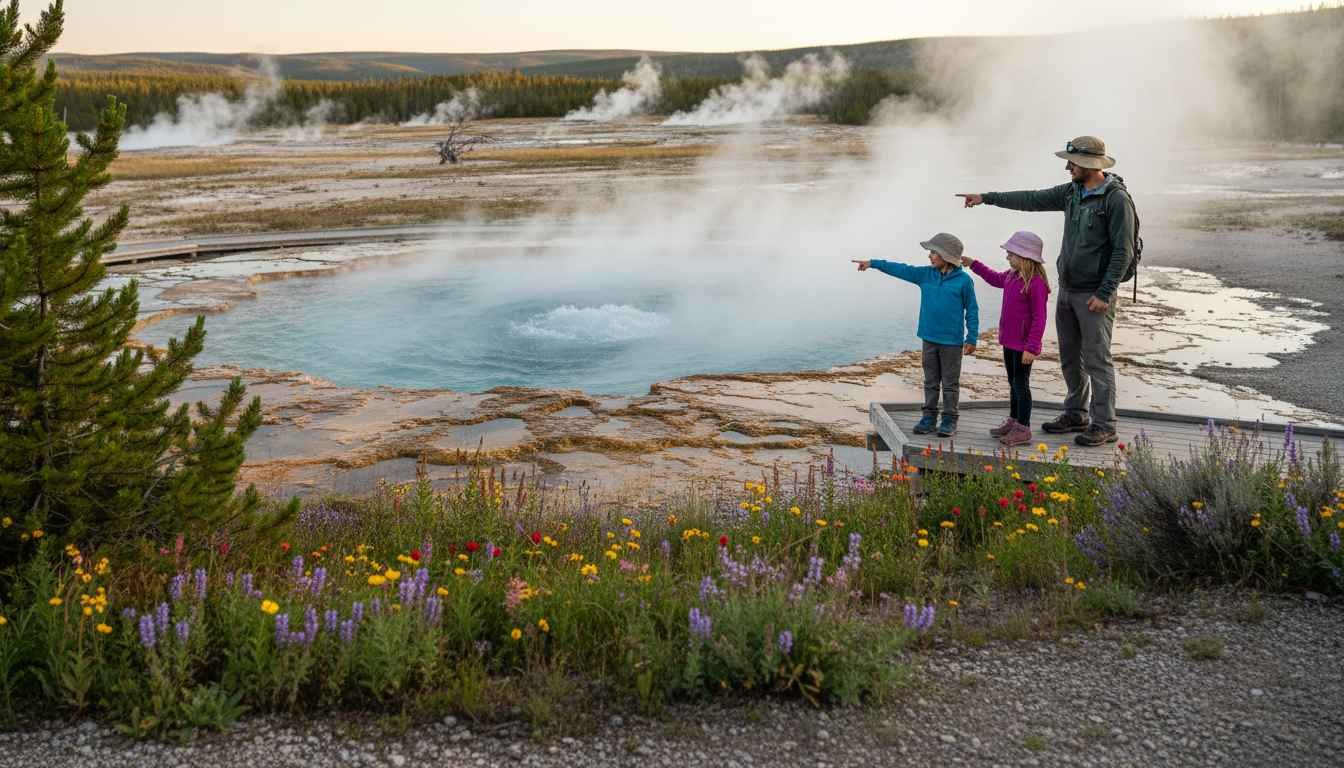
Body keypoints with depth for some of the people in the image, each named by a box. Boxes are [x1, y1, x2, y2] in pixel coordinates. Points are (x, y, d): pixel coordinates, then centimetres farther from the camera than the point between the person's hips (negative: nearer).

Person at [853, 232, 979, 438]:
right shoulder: (925, 275, 4)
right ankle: (929, 417, 21)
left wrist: (971, 338, -4)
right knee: (930, 381, 12)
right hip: (929, 338, 5)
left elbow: (972, 310, -4)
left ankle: (949, 420, 14)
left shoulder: (964, 280, -9)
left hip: (952, 341, -5)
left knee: (950, 383, 5)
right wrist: (873, 263, 0)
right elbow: (901, 270, 5)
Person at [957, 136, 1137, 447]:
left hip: (1095, 295, -8)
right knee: (1069, 357, 15)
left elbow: (1123, 252, -17)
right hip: (1067, 290, 8)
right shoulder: (1072, 191, 7)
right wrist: (987, 198, 17)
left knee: (1096, 360, -4)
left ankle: (1104, 426, 3)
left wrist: (1104, 294, -19)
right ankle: (1076, 415, 27)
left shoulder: (1116, 199, -15)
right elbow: (1033, 200, 17)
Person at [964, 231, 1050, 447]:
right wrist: (974, 265, 31)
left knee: (1021, 385, 1)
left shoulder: (1036, 283, -23)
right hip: (1009, 342, 9)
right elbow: (995, 279, 30)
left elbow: (1039, 318, -22)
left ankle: (1023, 429, 11)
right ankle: (1013, 421, 33)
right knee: (1013, 383, 20)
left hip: (1024, 346, -9)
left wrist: (1031, 348, -23)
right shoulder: (1012, 276, 4)